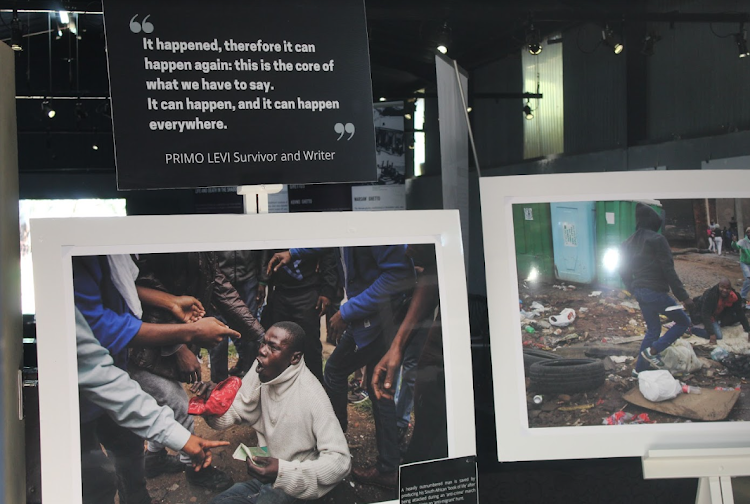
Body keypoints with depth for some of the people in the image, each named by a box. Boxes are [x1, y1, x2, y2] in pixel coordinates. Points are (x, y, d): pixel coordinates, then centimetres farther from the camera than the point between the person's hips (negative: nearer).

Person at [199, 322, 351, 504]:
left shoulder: (311, 396, -26)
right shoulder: (261, 371, -9)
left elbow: (340, 461, -28)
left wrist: (283, 471, -35)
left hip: (293, 487, -6)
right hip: (263, 474, 6)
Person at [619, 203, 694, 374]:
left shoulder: (629, 243, 10)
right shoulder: (657, 239, -13)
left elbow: (624, 271, 15)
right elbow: (668, 269, -17)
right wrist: (683, 295, -14)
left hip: (640, 292, 8)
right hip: (656, 292, -8)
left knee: (653, 329, 19)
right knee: (683, 322, 6)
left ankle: (640, 368, 19)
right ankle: (653, 350, -4)